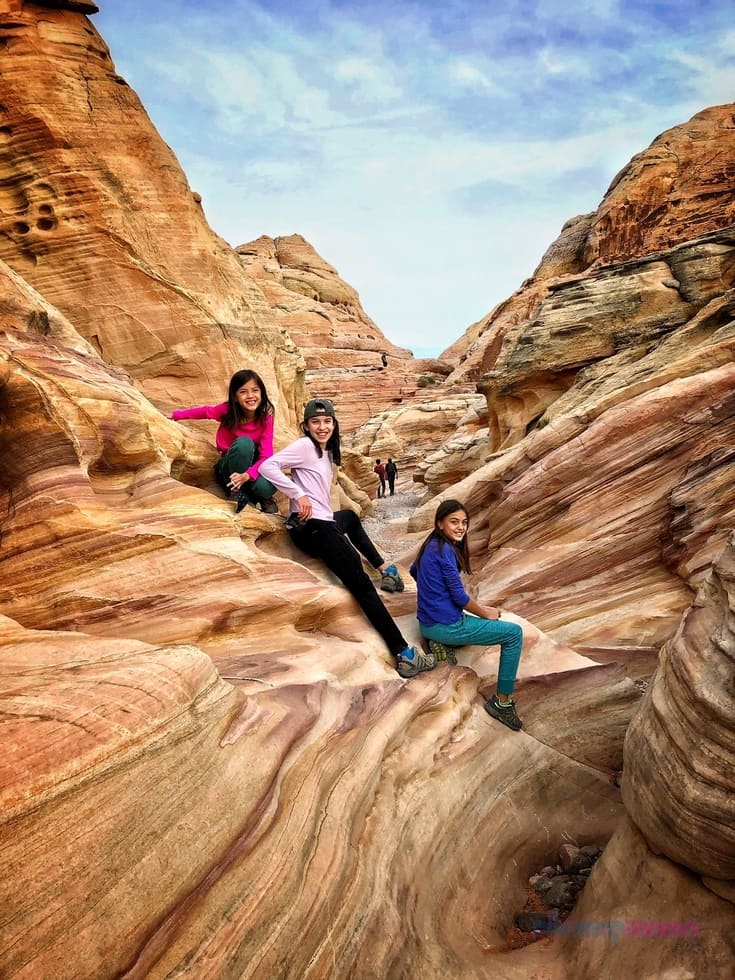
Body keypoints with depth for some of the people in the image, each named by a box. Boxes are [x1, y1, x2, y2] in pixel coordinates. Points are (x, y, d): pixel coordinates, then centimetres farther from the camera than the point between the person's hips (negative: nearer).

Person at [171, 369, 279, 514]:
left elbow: (266, 455, -24)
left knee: (267, 487, -37)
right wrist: (176, 415, 14)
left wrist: (247, 475, -41)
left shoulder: (266, 418, -17)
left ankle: (261, 496, 2)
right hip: (229, 467, 0)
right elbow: (205, 411, 6)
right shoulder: (227, 410, -16)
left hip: (252, 466, 0)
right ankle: (240, 493, -16)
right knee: (244, 442, -35)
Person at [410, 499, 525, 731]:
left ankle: (444, 644, 8)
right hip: (444, 624, -9)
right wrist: (486, 613, -2)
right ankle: (502, 702, 1)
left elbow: (414, 571, 26)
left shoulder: (431, 545, 7)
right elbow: (459, 596, -17)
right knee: (514, 633, -2)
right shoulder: (445, 550, -19)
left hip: (428, 622, 9)